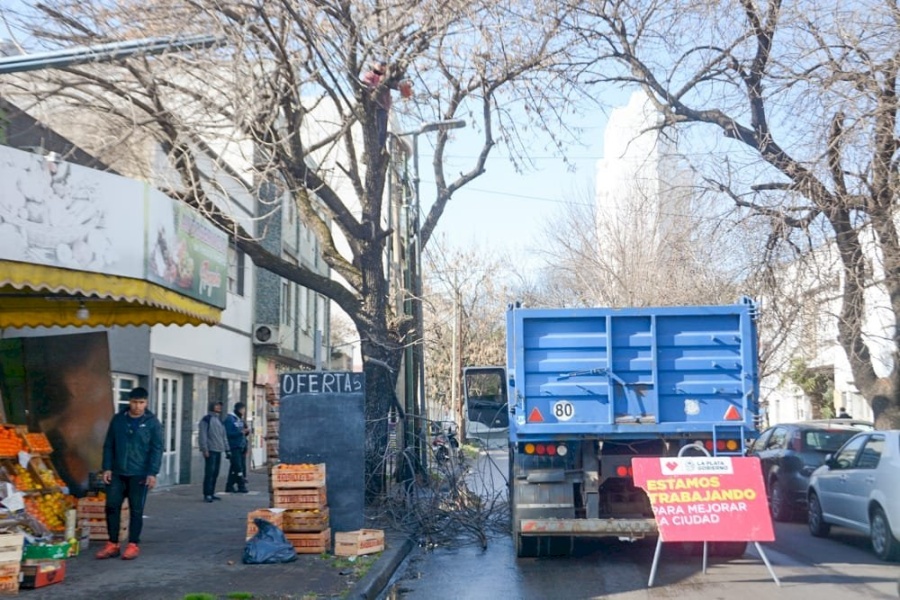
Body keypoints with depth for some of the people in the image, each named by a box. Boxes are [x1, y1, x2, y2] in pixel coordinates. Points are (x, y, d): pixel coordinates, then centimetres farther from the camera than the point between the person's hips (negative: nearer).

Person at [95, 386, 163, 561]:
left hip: (139, 474, -3)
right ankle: (112, 544, 14)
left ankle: (133, 545, 12)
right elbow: (108, 445, 10)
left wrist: (152, 473, -10)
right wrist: (107, 468, 2)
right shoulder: (117, 419, 6)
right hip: (117, 473, 3)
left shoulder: (152, 422, -2)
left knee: (136, 510, 2)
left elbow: (157, 449, -4)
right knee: (112, 507, 3)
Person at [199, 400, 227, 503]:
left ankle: (211, 493, 13)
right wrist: (205, 449, -16)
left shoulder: (219, 420, 20)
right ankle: (207, 494, -9)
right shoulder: (206, 419, -4)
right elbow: (203, 435, -10)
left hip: (219, 450, 7)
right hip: (210, 450, -7)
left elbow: (224, 436, 23)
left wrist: (226, 448, 17)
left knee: (215, 473, 7)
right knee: (209, 472, -10)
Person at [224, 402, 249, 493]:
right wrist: (241, 432, -22)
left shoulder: (240, 419, 18)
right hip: (234, 447, -8)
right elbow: (228, 433, -17)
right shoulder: (230, 419, -8)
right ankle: (241, 486, -9)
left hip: (241, 447, 8)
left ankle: (229, 486, 14)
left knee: (234, 468, 9)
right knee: (238, 467, -11)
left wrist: (246, 431, 6)